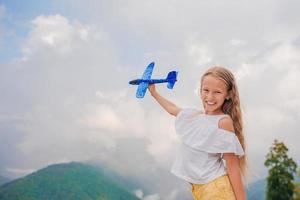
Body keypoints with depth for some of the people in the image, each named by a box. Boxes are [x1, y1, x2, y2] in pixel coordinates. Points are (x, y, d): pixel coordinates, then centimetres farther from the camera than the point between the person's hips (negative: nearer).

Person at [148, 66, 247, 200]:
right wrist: (154, 93, 35)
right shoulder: (195, 115, 6)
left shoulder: (223, 121, -16)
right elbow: (172, 109, 27)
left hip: (217, 188, -7)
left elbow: (233, 167, -17)